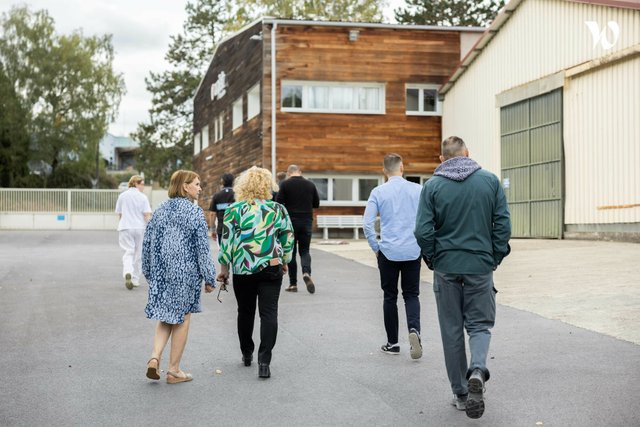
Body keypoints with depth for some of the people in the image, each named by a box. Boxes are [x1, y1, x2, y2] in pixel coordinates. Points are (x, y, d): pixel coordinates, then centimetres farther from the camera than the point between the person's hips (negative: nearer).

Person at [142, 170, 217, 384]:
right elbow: (203, 248, -11)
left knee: (165, 316, 17)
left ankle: (155, 358, -2)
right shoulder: (195, 212, -9)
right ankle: (174, 370, 11)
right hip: (186, 272, -5)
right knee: (182, 318, 6)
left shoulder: (160, 211, 7)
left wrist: (149, 272, 19)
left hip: (161, 272, 5)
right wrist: (209, 278, -6)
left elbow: (148, 243, 9)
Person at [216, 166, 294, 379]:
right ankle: (264, 361, -10)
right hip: (271, 267, 0)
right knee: (269, 313, 0)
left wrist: (224, 269, 4)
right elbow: (288, 239, 6)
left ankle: (247, 354, 32)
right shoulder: (278, 209, 1)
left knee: (245, 312, 17)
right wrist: (284, 262, 21)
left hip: (242, 269, 0)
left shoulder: (234, 210, -3)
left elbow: (227, 242, -4)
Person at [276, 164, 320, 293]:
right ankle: (306, 272, -17)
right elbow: (316, 203, 12)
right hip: (307, 221, 2)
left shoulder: (285, 184, -6)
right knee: (304, 250, 11)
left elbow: (279, 203, -11)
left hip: (291, 221, -2)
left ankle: (293, 284, 6)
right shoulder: (310, 184, 5)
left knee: (291, 252, 6)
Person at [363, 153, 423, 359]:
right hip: (413, 251, 1)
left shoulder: (378, 192, -3)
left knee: (390, 297, 11)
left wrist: (375, 248, 5)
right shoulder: (417, 190, 0)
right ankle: (414, 329, -15)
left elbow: (367, 224, -7)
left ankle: (392, 343, 16)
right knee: (411, 295, 11)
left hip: (388, 252, -1)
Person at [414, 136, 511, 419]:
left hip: (446, 268, 0)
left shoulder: (432, 186, -3)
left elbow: (423, 231, -9)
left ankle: (461, 393, 16)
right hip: (481, 267, 0)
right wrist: (495, 258, 8)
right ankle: (477, 370, -14)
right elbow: (503, 225, -3)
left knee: (452, 330, 11)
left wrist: (432, 259, 7)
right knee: (480, 323, 13)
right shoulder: (490, 181, -1)